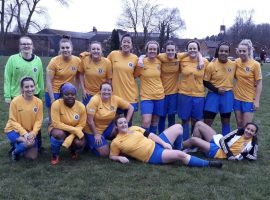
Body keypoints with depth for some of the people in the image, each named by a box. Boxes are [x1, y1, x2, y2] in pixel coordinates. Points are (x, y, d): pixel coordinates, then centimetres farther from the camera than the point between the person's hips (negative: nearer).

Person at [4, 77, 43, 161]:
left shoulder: (39, 102, -10)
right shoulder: (15, 101, -18)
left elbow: (38, 120, -6)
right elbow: (13, 121, -14)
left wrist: (33, 133, -21)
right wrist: (24, 133, -23)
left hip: (30, 132, 4)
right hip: (14, 130, -4)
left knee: (32, 157, -4)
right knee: (30, 143, -32)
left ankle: (20, 145, 25)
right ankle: (15, 152, 0)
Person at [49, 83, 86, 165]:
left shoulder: (81, 106, -16)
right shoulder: (56, 104, -24)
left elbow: (81, 125, -10)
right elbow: (56, 124, -25)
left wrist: (70, 137, -27)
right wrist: (74, 129, -30)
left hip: (74, 132, 2)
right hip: (58, 129, -2)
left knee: (80, 143, -28)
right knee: (59, 134, -37)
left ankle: (73, 150, 12)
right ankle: (55, 155, -7)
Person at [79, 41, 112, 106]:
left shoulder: (107, 62, -12)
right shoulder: (85, 60, -10)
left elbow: (109, 79, -4)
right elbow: (81, 74, 3)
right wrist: (83, 89, -2)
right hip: (88, 94, 1)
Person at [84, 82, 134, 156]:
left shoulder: (115, 99, -13)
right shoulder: (95, 100, -24)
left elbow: (131, 108, -5)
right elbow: (89, 120, -21)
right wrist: (96, 134, -14)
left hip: (107, 127, 5)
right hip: (93, 130, -4)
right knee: (105, 153, -11)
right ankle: (90, 143, 14)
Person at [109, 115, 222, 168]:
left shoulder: (134, 128, 10)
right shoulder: (116, 142, -4)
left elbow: (151, 135, 10)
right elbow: (112, 156, 7)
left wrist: (164, 143, -3)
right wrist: (120, 158, -16)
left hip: (157, 144, 7)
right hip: (153, 156, -7)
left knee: (178, 127, 3)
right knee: (180, 155, -26)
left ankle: (177, 149, 22)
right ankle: (208, 164, -14)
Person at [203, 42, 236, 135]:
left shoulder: (233, 64, -4)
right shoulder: (211, 65, -11)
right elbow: (205, 82, -6)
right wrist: (216, 90, -15)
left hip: (227, 95, 2)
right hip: (213, 94, -2)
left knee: (226, 121, 15)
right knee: (207, 121, 1)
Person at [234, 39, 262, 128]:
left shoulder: (255, 64, -12)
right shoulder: (236, 62, -1)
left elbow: (259, 84, -9)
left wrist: (256, 101, -12)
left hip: (249, 99, -4)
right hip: (237, 98, 4)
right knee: (239, 125, 14)